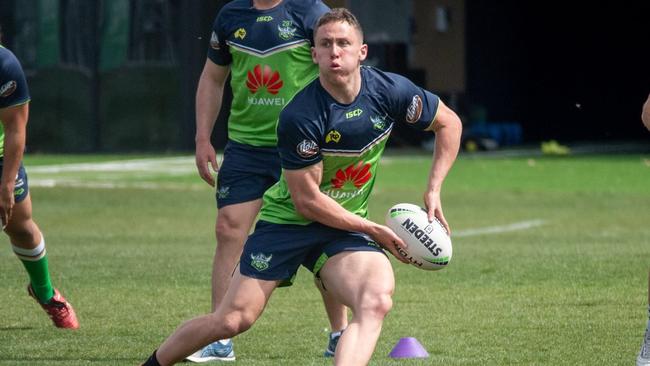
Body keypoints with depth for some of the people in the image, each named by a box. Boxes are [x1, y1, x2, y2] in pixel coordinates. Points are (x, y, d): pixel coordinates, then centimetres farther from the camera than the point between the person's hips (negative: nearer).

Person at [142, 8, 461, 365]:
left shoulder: (390, 91, -11)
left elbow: (449, 122, 8)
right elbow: (308, 201, -19)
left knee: (377, 302, -27)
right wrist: (374, 230, -14)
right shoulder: (299, 117, -24)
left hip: (347, 227, 3)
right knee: (232, 320, -6)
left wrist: (433, 191, 1)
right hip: (288, 219, -3)